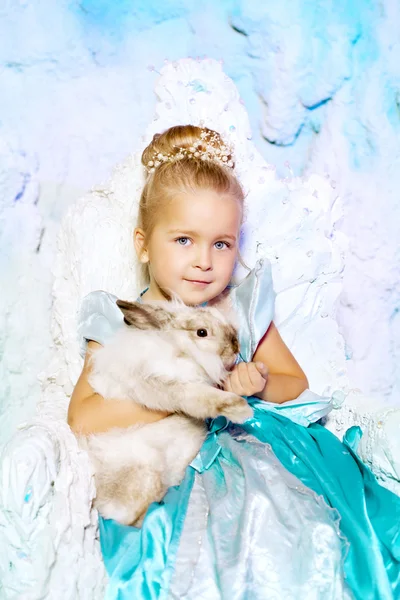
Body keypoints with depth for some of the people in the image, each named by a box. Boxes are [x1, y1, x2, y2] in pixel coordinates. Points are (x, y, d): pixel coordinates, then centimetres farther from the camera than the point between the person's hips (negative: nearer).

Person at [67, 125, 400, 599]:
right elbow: (82, 419, -12)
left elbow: (296, 383, 19)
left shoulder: (245, 308, 11)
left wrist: (259, 385, -6)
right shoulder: (121, 322, 2)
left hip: (250, 449, 3)